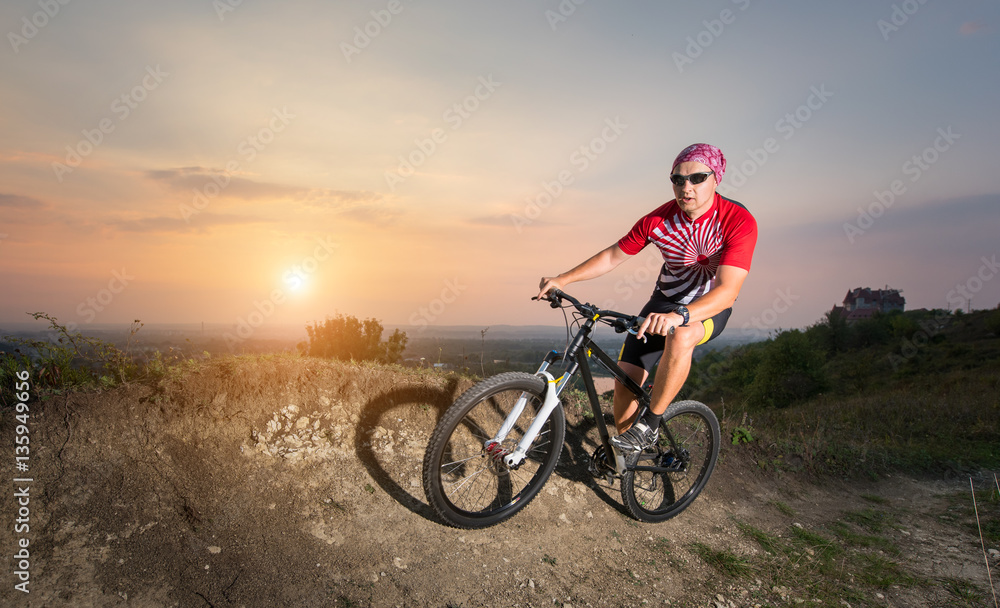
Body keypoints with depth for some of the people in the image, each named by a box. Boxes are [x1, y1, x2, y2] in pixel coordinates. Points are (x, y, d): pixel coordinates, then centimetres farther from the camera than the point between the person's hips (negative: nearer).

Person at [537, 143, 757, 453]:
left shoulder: (739, 221, -25)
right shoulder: (658, 219, -14)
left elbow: (727, 290, -35)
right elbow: (613, 256, -3)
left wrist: (679, 315, -52)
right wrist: (562, 279, -12)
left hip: (711, 308, -3)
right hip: (666, 299, 4)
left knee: (680, 337, -39)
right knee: (625, 378, -10)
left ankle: (650, 424, -19)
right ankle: (625, 447, 16)